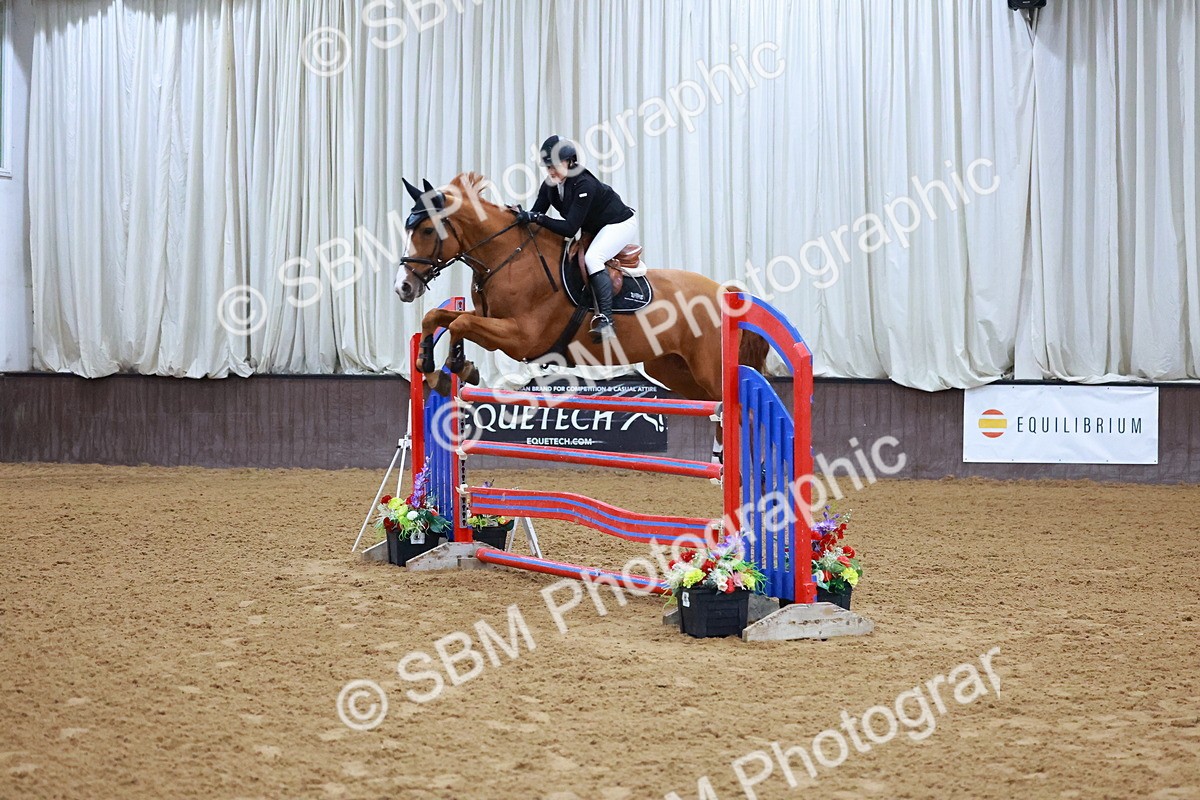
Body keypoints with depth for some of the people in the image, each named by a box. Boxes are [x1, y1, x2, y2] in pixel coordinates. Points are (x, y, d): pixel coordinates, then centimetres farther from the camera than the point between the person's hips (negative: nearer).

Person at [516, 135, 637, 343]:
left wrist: (536, 218, -39)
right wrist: (523, 217, -27)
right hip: (593, 230, 10)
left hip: (620, 224, -10)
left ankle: (606, 320, -39)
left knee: (592, 257, -31)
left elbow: (570, 228, -34)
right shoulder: (550, 185, -8)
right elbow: (535, 214, -5)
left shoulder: (584, 184, -32)